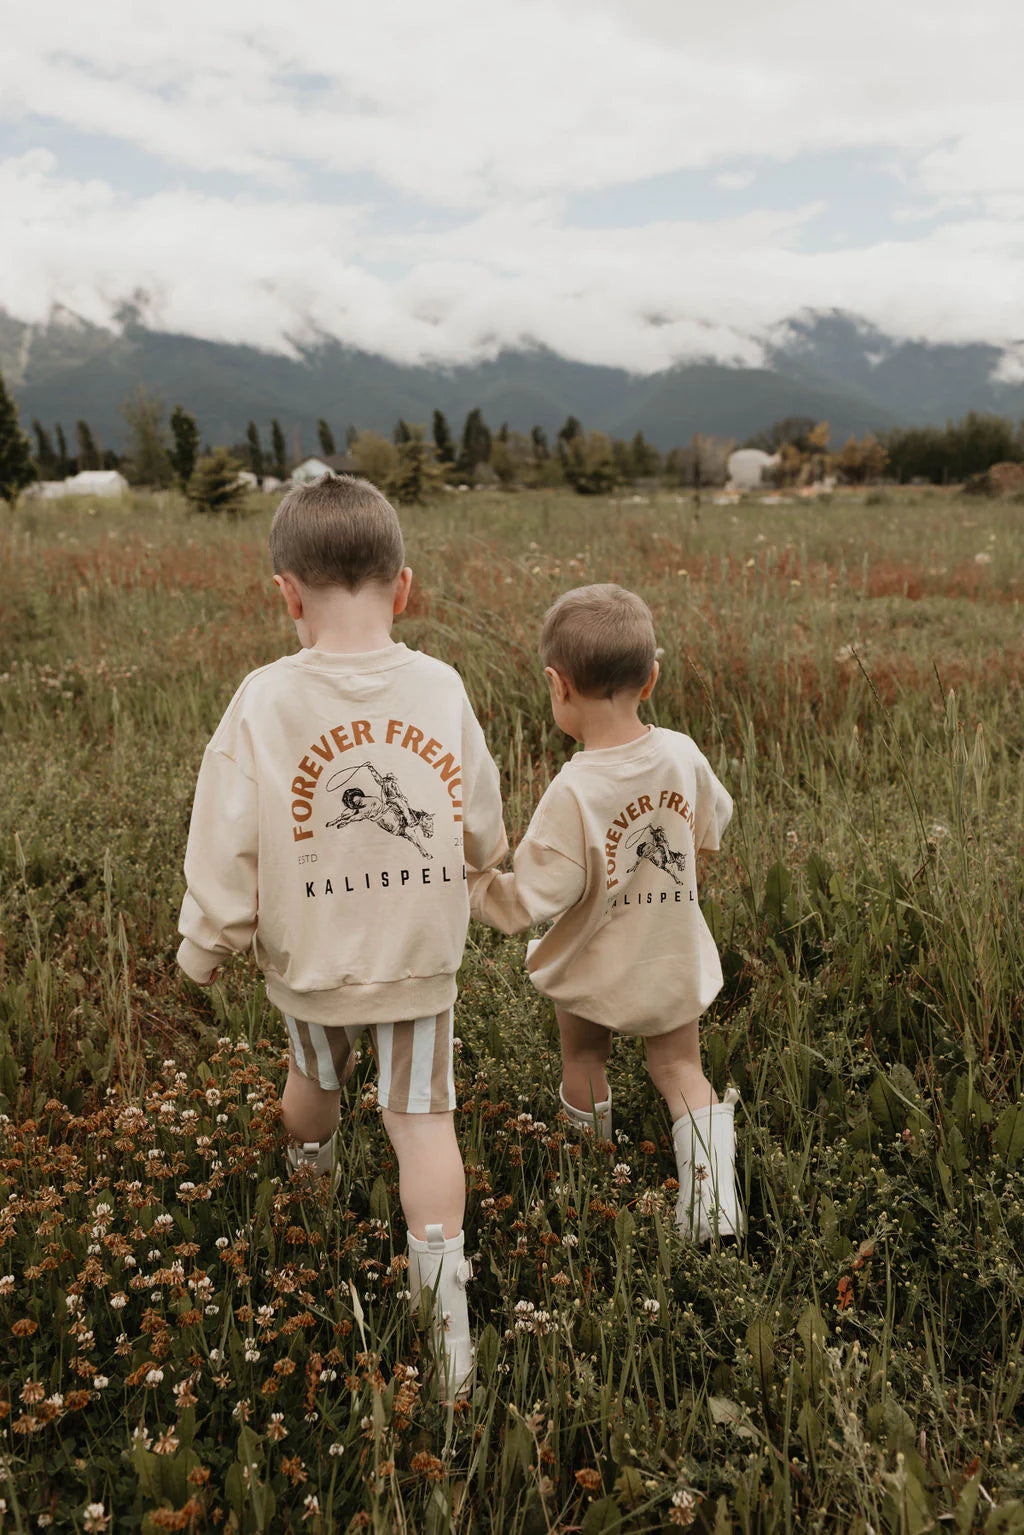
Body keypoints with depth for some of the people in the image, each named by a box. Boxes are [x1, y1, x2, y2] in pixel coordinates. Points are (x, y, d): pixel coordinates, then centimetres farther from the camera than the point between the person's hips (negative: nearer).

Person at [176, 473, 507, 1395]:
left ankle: (310, 1170, 58)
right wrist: (466, 873, 23)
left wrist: (205, 946, 2)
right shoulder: (440, 687, -11)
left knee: (317, 1078, 28)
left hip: (310, 959, 1)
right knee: (422, 1116, 11)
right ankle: (445, 1300, 7)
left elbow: (226, 844, -14)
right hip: (420, 958, 0)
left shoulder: (263, 702, -18)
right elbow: (484, 834, 0)